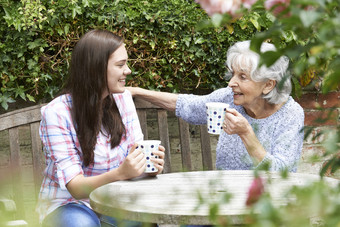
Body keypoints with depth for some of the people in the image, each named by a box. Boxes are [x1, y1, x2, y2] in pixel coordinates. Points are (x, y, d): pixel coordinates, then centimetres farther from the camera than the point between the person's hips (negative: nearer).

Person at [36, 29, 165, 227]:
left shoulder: (122, 98, 2)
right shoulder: (56, 113, -16)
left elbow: (137, 150, 2)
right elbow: (75, 187, -20)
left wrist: (151, 164, -24)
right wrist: (120, 173, -39)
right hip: (69, 204, -4)